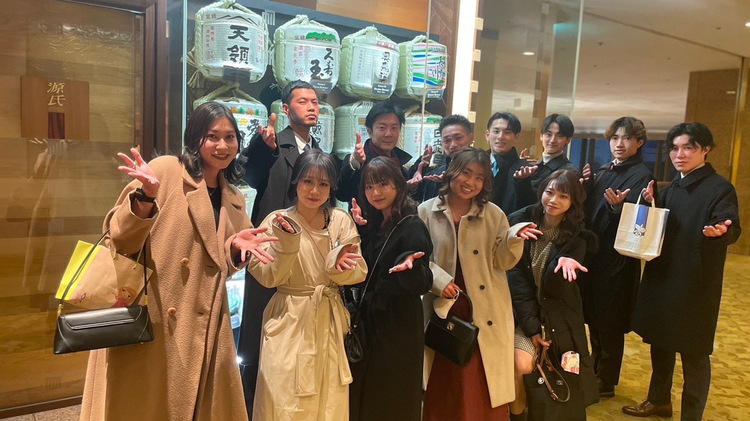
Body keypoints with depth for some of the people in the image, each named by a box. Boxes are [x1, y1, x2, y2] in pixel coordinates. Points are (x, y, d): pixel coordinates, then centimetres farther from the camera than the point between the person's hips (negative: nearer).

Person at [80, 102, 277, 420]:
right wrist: (145, 196, -27)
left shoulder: (234, 200, 12)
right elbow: (120, 240, -10)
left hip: (203, 330, 6)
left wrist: (235, 246, -3)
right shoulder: (166, 171, -6)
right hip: (150, 323, -5)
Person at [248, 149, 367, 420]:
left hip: (329, 324, 3)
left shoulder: (341, 220, 1)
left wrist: (339, 263, -22)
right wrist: (286, 242, -24)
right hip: (289, 322, -2)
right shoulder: (277, 221, -5)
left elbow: (358, 273, -2)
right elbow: (267, 278, -11)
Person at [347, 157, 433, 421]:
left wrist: (410, 266, -41)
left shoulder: (412, 227, -16)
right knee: (364, 396, 20)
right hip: (369, 322, 7)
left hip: (398, 327, -7)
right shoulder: (373, 223, 5)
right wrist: (357, 229, -4)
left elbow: (422, 284, -20)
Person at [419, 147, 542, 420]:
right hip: (443, 310, 0)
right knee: (443, 385, 13)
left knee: (481, 386, 6)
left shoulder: (493, 214, 2)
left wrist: (514, 238, -19)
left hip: (484, 314, 0)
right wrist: (439, 279, -15)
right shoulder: (427, 211, -1)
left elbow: (503, 262, -1)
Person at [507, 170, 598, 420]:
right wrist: (531, 325, -15)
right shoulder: (521, 221, -10)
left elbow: (554, 286, -17)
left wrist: (563, 264, -39)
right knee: (520, 365, -20)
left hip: (558, 317, 1)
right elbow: (515, 277, -11)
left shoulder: (577, 238, -7)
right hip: (523, 310, -1)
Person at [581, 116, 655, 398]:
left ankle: (606, 382, 21)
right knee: (594, 319, 17)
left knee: (610, 324, 5)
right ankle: (596, 372, 34)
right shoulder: (603, 172, 13)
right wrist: (584, 188, -5)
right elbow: (589, 211, 11)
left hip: (617, 259, -7)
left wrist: (618, 206, -37)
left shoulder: (641, 176, -9)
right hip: (593, 255, 7)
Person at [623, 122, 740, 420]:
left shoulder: (720, 188, -10)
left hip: (695, 284, -7)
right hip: (662, 278, 7)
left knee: (693, 352, 4)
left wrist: (721, 230, -45)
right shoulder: (672, 188, 11)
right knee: (660, 341, 18)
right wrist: (649, 205, -5)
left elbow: (732, 228, -23)